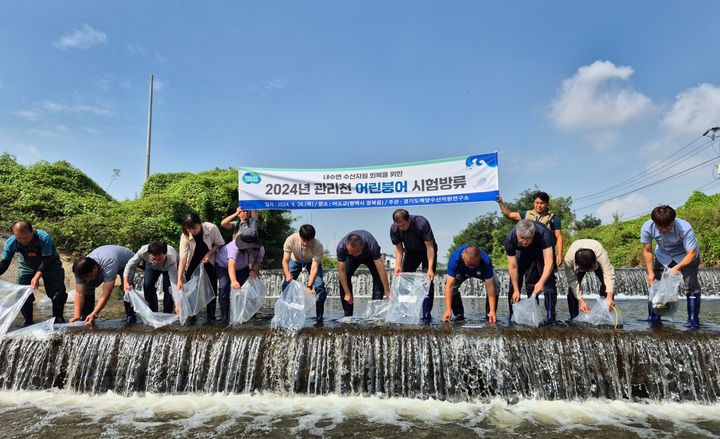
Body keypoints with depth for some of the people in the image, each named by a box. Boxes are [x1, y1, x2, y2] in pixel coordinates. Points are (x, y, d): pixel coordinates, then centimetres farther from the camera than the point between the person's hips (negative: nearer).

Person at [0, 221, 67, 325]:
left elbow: (46, 261, -37)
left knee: (58, 293, -5)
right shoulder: (11, 243, -24)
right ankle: (27, 321, 18)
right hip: (27, 267, 3)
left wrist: (37, 276, -48)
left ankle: (58, 318, 13)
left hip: (50, 265, -3)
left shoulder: (44, 238, -36)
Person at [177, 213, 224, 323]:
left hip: (209, 263, 0)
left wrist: (209, 253, -26)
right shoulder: (185, 236, -26)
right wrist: (179, 279, -36)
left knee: (211, 289, -1)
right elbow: (182, 259, -30)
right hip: (193, 265, 0)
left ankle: (211, 316, 10)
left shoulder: (212, 228, -28)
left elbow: (220, 244, -11)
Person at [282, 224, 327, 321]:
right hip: (295, 260, 2)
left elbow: (314, 268, -39)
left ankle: (319, 316, -3)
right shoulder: (290, 240, -36)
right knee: (286, 284, -11)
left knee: (319, 286, -18)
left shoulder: (318, 245, -39)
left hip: (312, 262, -1)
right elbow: (285, 261, -31)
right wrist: (288, 275, -49)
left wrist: (309, 286, -50)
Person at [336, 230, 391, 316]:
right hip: (351, 258, 1)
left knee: (379, 279, -21)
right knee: (343, 279, -15)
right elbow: (342, 271, -31)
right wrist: (347, 293, -30)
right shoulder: (341, 247, -39)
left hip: (370, 256, -1)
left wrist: (387, 291, -40)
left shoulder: (372, 245, -44)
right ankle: (348, 315, -4)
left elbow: (381, 269, -41)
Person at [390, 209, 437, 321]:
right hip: (411, 252, 4)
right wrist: (398, 266, -27)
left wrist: (430, 269, -38)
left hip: (426, 251, -4)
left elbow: (430, 247, -32)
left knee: (428, 280, -15)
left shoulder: (421, 223, -34)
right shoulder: (394, 229, -23)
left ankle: (426, 314, -12)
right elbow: (399, 248, -13)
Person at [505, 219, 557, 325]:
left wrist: (541, 282, -60)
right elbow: (513, 267, -27)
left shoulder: (543, 234, -41)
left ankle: (550, 318, -12)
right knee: (514, 282, -3)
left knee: (549, 282, -17)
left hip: (542, 252, -2)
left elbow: (549, 262, -45)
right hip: (522, 253, 2)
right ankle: (513, 316, 8)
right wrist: (516, 290, -27)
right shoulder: (510, 239, -35)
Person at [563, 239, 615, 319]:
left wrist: (609, 297, -54)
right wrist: (581, 300, -35)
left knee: (606, 283, -21)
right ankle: (573, 317, -4)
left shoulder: (601, 253, -46)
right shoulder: (569, 258, -42)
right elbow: (572, 280, -32)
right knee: (572, 286, -15)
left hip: (598, 262, 0)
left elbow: (609, 274, -45)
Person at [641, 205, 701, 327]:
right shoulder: (647, 228, -30)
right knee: (654, 283, 1)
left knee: (690, 285, -15)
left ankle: (693, 320, -3)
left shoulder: (685, 228, -37)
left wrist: (677, 268, -46)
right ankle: (653, 317, 14)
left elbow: (692, 253, -31)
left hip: (686, 255, -3)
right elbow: (647, 251, -16)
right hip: (663, 255, 3)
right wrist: (650, 272, -21)